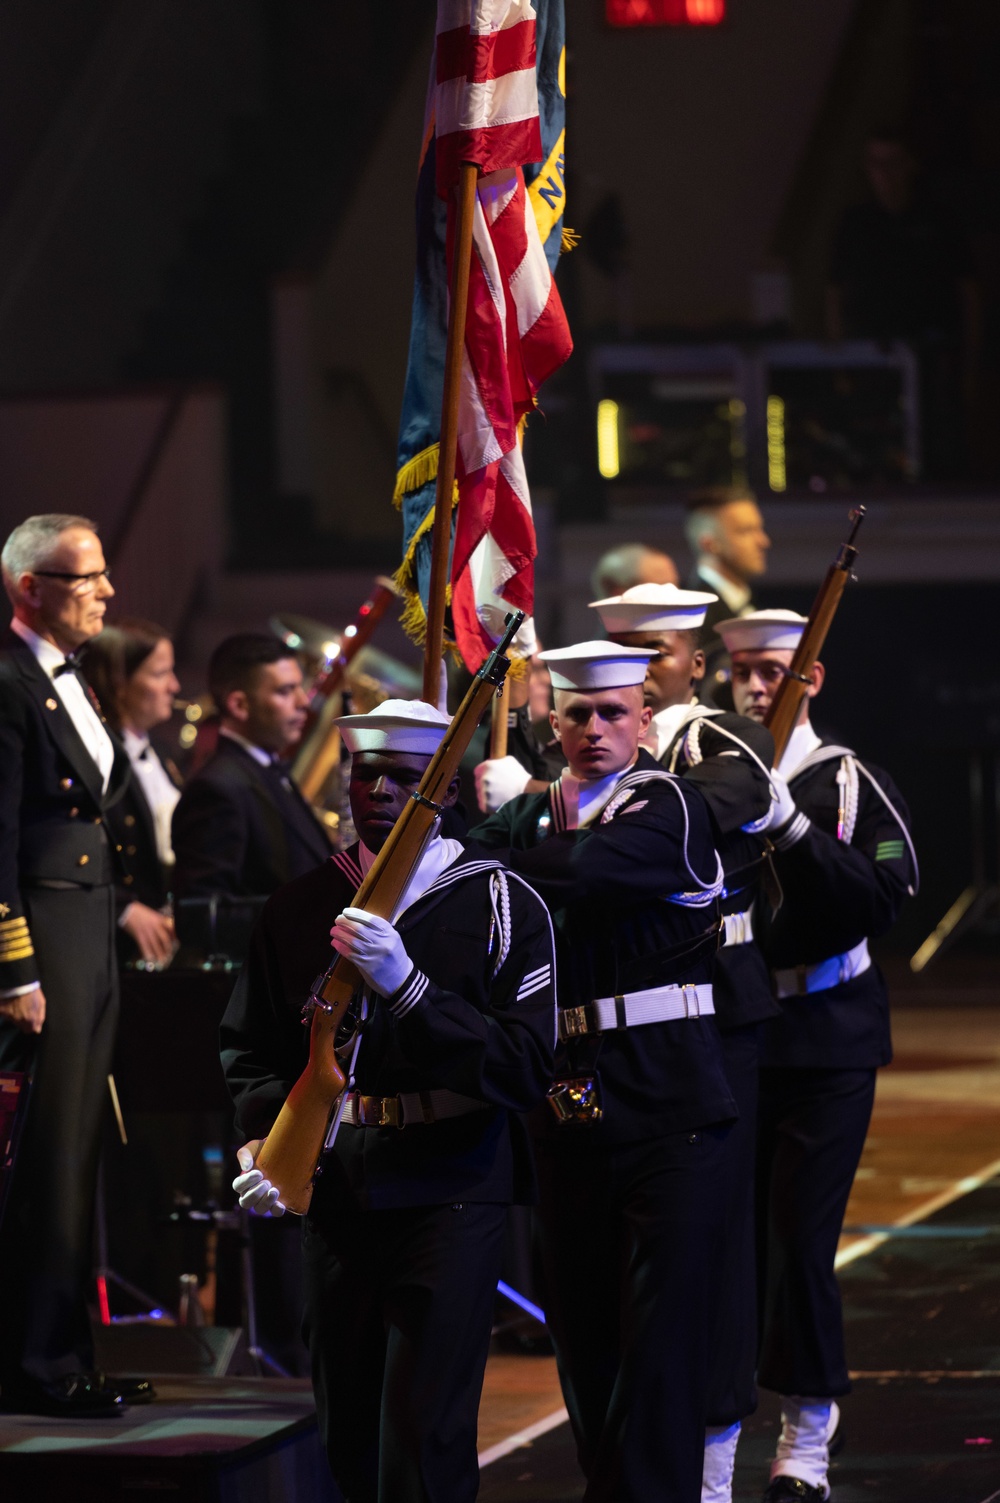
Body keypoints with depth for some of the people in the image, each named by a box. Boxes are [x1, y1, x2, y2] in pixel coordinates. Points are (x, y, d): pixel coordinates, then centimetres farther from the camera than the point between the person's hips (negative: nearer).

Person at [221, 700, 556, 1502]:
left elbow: (526, 1067, -12)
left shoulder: (503, 905, -3)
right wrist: (261, 1143, -3)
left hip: (449, 1188, -4)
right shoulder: (302, 906, 9)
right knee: (345, 1430, 9)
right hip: (336, 1187, 4)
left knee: (423, 1434, -13)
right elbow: (255, 1046, 17)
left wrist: (407, 987, -23)